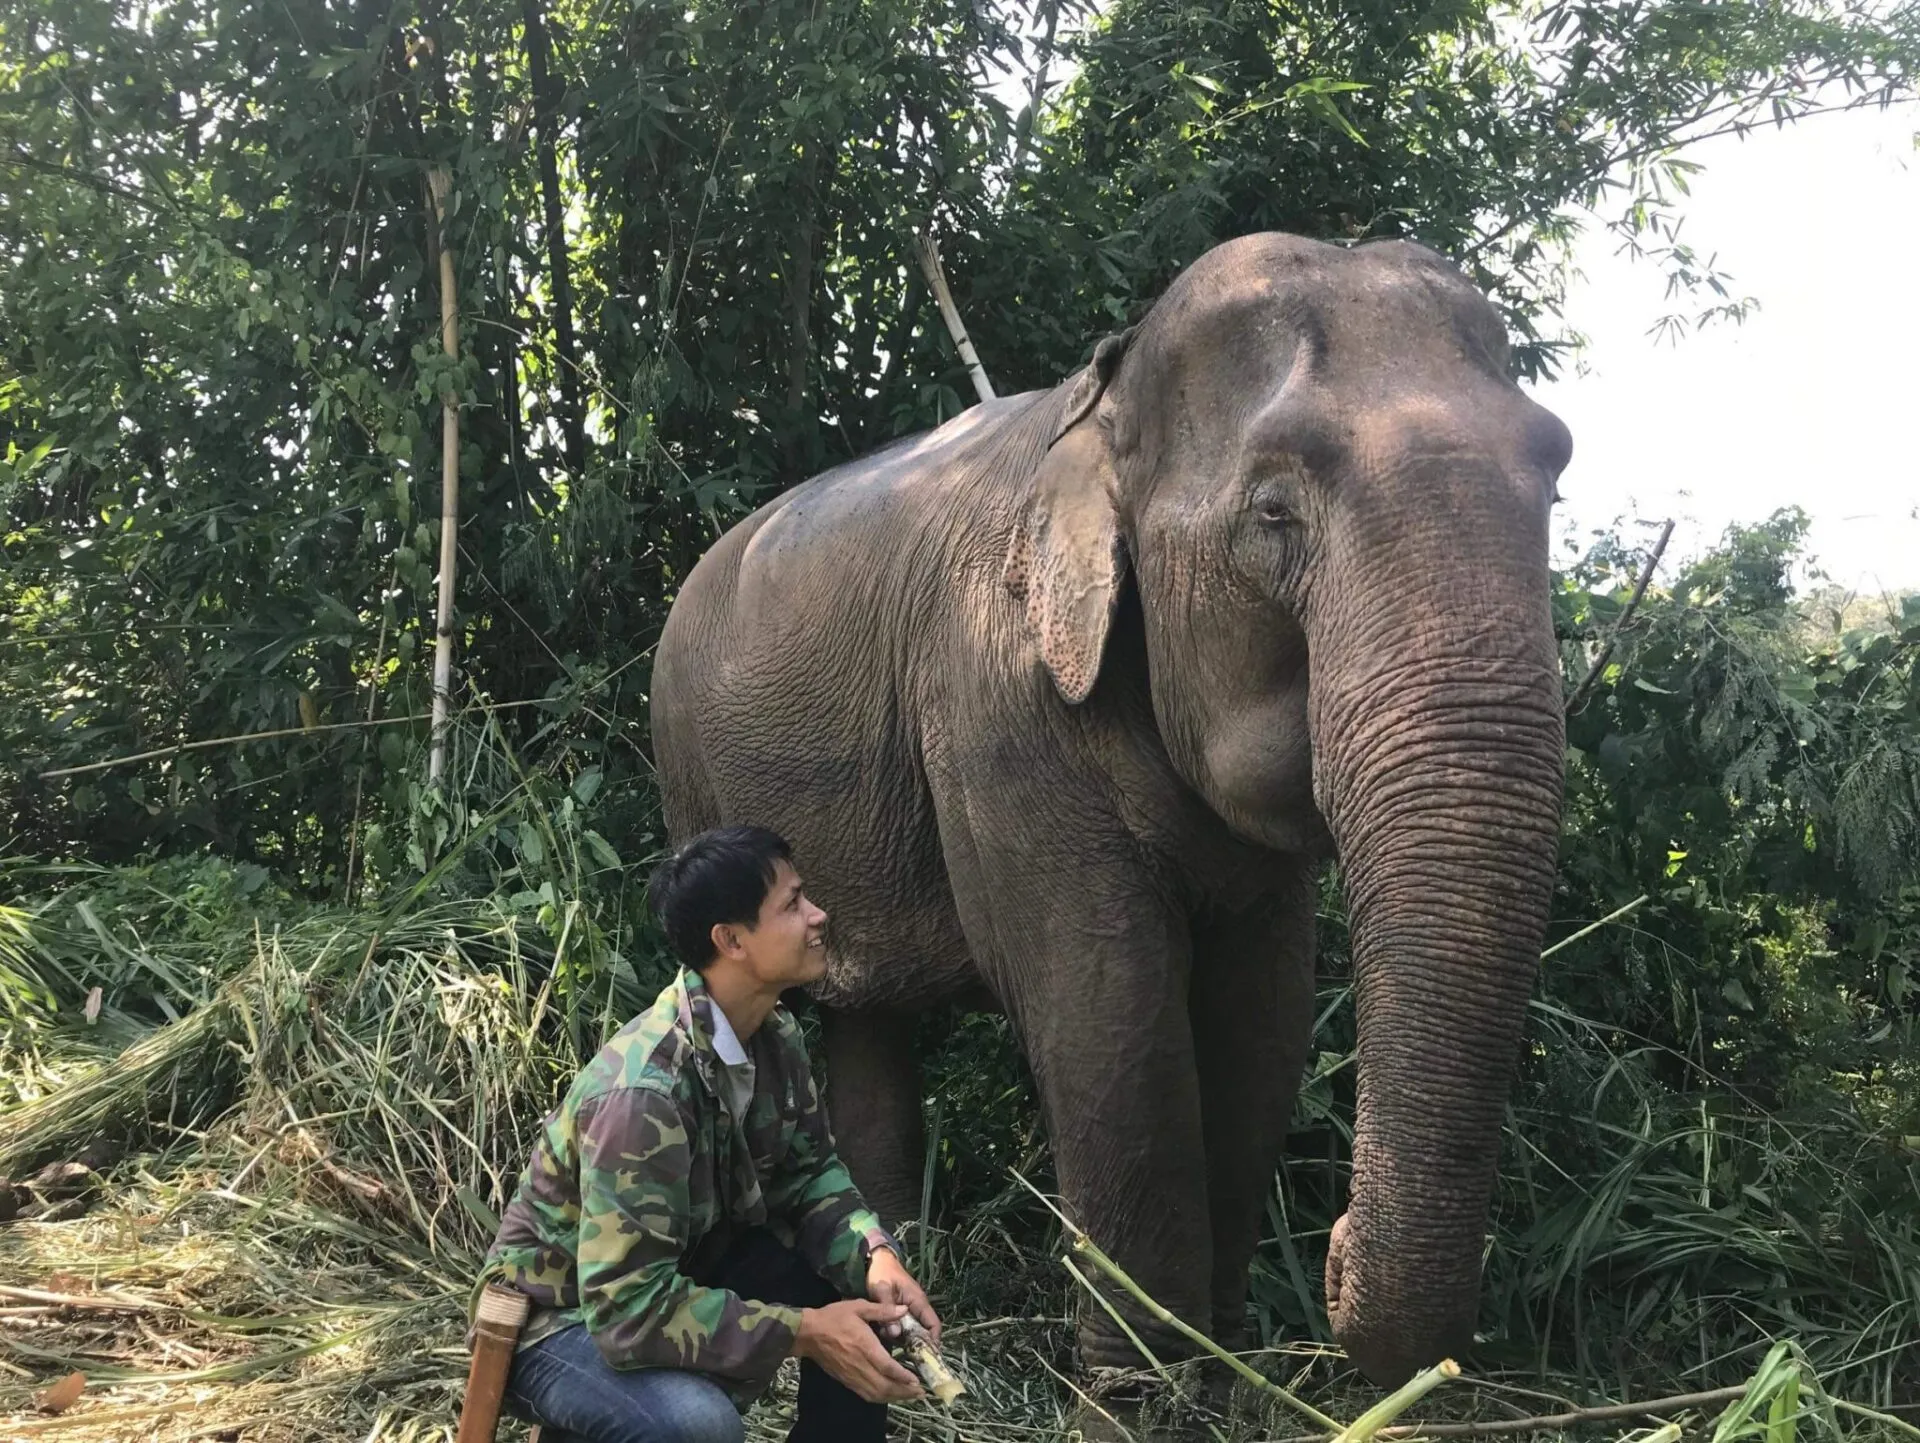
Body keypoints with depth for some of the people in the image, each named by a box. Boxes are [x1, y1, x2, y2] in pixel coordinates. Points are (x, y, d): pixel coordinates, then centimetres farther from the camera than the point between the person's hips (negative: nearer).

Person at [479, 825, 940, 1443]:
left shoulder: (775, 1036, -6)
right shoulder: (644, 1091, -33)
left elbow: (806, 1169, 3)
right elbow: (628, 1308, -34)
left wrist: (872, 1253, -18)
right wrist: (803, 1333, -32)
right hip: (564, 1320, -8)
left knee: (868, 1281, -5)